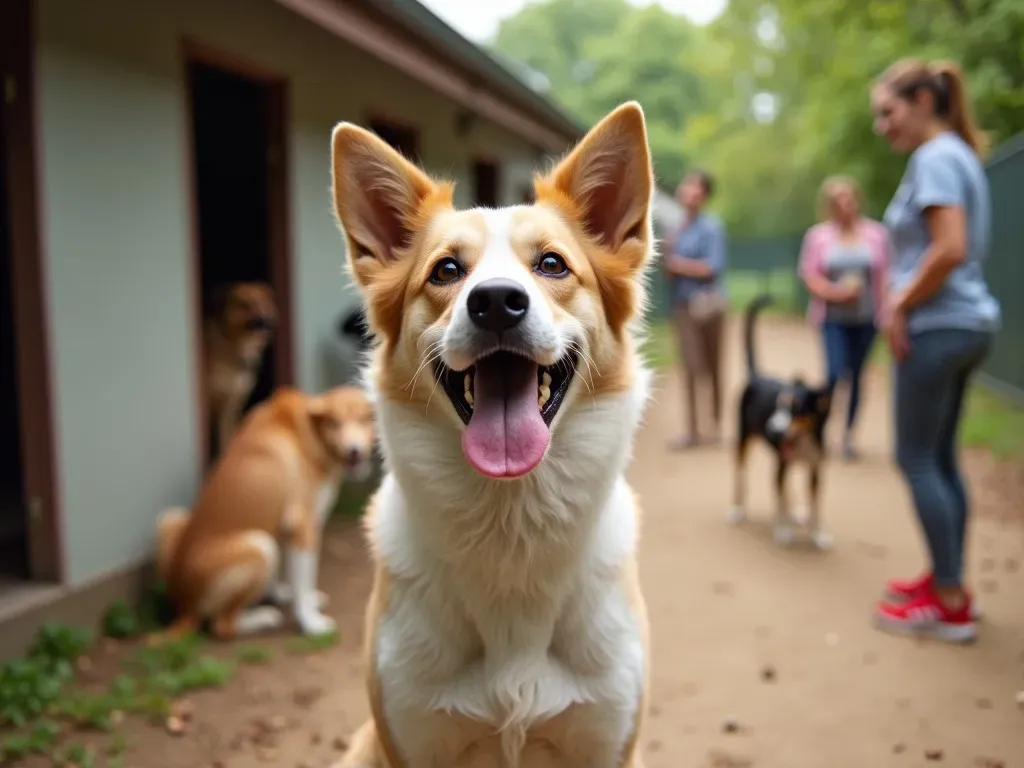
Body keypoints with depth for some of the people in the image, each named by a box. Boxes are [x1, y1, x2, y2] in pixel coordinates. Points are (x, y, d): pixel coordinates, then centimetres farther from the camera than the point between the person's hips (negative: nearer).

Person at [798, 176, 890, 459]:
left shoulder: (876, 233, 2)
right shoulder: (817, 235, 0)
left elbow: (885, 276, 2)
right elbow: (809, 274, -1)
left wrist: (886, 311, -5)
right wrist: (834, 292, -16)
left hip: (866, 317, 1)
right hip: (833, 317, -1)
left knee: (856, 375, 6)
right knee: (835, 373, -13)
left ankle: (848, 434, 18)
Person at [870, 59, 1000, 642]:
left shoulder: (934, 157, -13)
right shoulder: (960, 155, 17)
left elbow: (950, 249, -23)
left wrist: (900, 308, -13)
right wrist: (904, 296, 12)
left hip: (937, 327, -10)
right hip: (965, 324, 10)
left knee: (917, 459, -4)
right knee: (941, 457, 14)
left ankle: (952, 605, 2)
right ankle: (949, 581, 22)